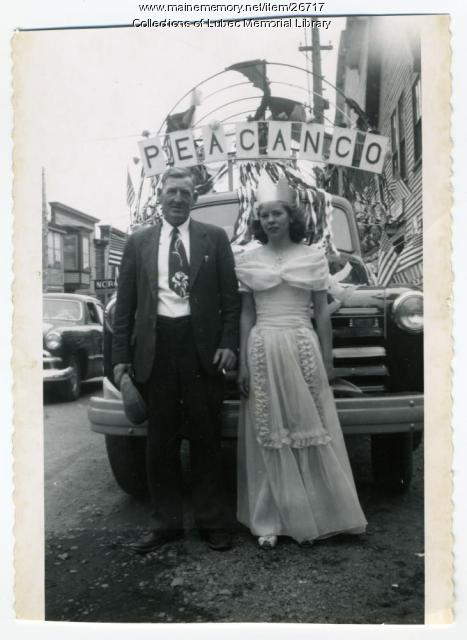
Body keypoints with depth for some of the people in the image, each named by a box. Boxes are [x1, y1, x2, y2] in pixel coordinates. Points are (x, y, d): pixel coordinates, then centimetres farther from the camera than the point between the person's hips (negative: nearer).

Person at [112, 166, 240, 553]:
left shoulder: (214, 238, 7)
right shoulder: (138, 243, 10)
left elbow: (230, 296, 4)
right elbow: (125, 305, 8)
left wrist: (229, 343, -8)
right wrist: (121, 356, 2)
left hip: (203, 345, -1)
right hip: (156, 347, 2)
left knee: (206, 437, 7)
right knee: (161, 440, 8)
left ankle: (212, 522, 21)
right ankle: (167, 523, 22)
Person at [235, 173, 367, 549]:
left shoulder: (313, 257, 5)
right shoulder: (248, 261, 6)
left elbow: (322, 312, 6)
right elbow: (246, 315, 6)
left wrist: (328, 359, 2)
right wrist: (243, 363, 1)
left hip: (303, 349, 0)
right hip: (263, 351, 1)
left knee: (309, 434, 3)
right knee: (268, 438, 4)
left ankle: (313, 516, 17)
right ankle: (271, 519, 14)